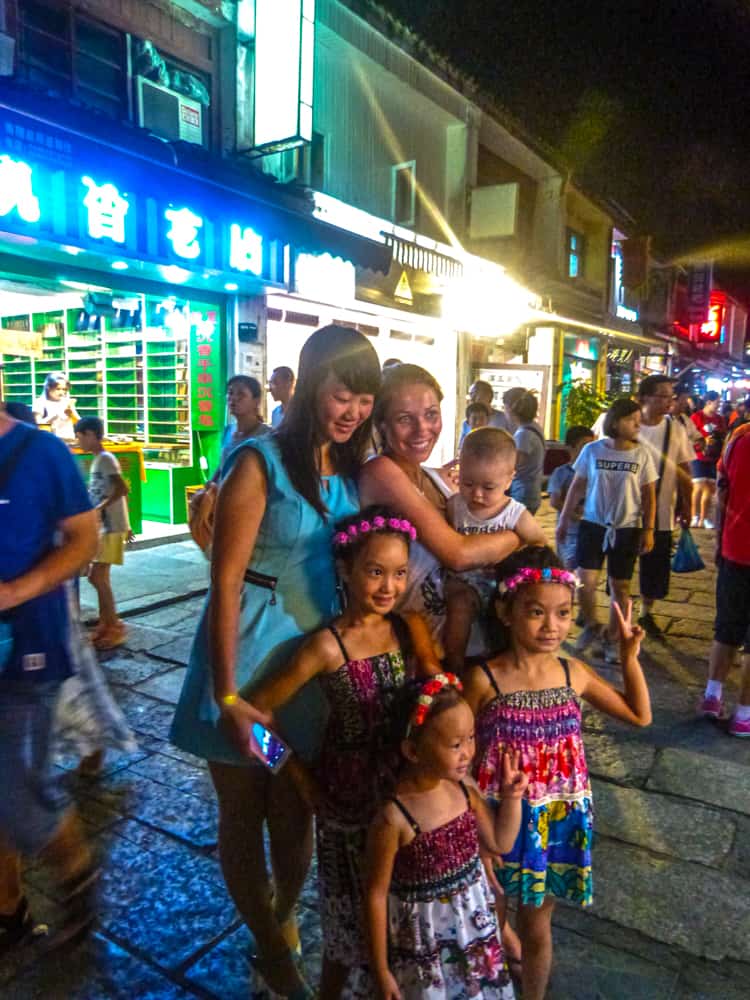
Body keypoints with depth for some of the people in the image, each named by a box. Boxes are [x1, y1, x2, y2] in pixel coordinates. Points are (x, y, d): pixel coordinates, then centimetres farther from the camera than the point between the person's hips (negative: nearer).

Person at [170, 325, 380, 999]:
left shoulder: (350, 468, 4)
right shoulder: (262, 462, -16)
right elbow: (226, 582, -17)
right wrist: (228, 695, -18)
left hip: (317, 656, 5)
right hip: (251, 652, -5)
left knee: (296, 809, 19)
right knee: (244, 811, 15)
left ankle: (285, 916, 47)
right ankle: (269, 944, 40)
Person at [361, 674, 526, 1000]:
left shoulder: (465, 790, -11)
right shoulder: (393, 818, -29)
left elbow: (500, 844, 4)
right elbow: (376, 895, -17)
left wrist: (511, 797, -11)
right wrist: (381, 971, -10)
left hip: (473, 923, 6)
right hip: (423, 939, -5)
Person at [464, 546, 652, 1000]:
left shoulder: (575, 673, -6)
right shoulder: (483, 679, -18)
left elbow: (640, 716, 8)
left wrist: (630, 657, -2)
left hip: (558, 818, 3)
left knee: (536, 924, 18)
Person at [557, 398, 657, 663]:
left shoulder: (642, 455, -3)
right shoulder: (592, 450, -3)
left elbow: (649, 496, 2)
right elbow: (577, 487, 5)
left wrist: (648, 529, -4)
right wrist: (564, 519, 5)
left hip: (627, 529, 0)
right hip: (592, 524, 0)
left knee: (620, 586, 7)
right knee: (585, 581, -8)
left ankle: (612, 639, 24)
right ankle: (591, 626, 20)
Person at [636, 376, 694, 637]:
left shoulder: (676, 430, -1)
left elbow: (684, 472, 6)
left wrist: (686, 507, 3)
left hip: (661, 514, 3)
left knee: (656, 568, 13)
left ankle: (646, 614, 34)